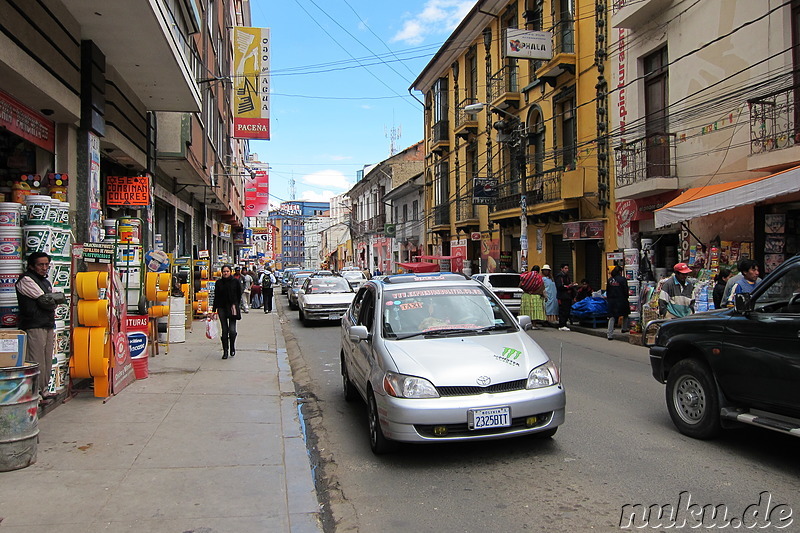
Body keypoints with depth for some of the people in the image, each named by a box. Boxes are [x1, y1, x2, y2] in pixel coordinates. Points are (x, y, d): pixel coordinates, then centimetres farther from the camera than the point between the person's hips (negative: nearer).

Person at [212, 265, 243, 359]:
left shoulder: (236, 281, 2)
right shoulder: (218, 282, 7)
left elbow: (239, 295, 6)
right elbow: (216, 297, 10)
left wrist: (235, 306, 1)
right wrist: (214, 310, 7)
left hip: (232, 307, -2)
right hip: (222, 308, 2)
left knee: (232, 330, -9)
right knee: (224, 330, 1)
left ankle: (232, 348, 15)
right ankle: (225, 351, 10)